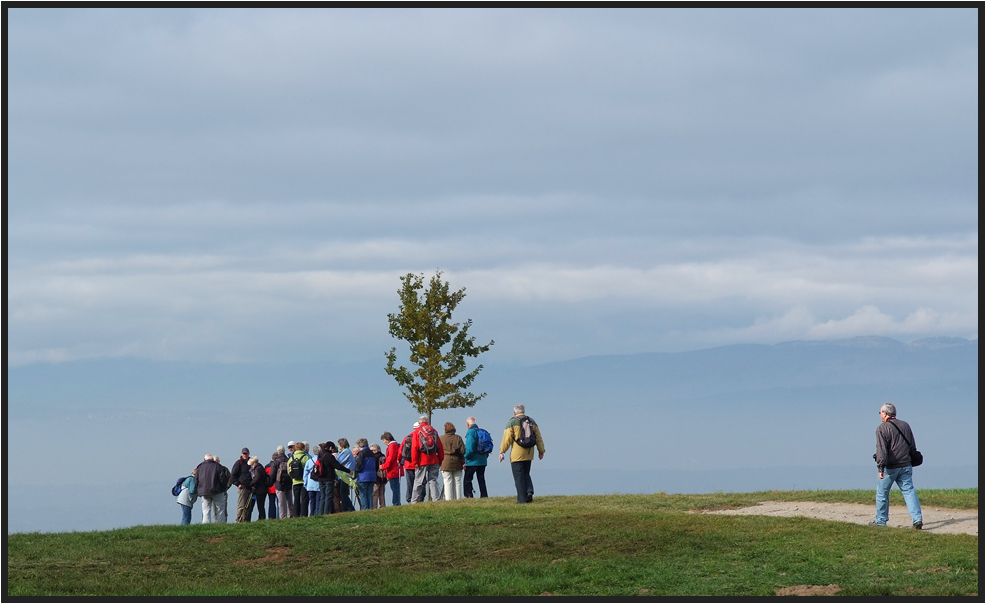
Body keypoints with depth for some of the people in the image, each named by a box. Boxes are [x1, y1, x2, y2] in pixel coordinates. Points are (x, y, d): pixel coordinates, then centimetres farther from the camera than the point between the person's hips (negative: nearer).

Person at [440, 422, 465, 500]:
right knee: (457, 483, 7)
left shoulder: (441, 438, 0)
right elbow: (463, 451, 0)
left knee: (448, 483, -1)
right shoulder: (458, 438, 3)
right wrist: (463, 462, 4)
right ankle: (458, 499, 7)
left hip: (445, 463, -2)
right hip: (457, 463, 2)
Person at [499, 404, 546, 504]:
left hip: (517, 455, -5)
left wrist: (502, 452, -3)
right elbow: (538, 438, 10)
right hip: (529, 454, 5)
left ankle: (522, 499, -4)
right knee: (526, 474, 18)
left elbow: (507, 439, -9)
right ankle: (529, 491, -5)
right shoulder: (532, 422, 9)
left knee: (519, 477, -1)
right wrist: (541, 451, 17)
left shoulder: (512, 422, -5)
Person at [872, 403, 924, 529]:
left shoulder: (882, 428, -9)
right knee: (909, 491, 1)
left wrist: (881, 467, -24)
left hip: (889, 467, -5)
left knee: (882, 493, 9)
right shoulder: (905, 425, 13)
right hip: (905, 466, 5)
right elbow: (912, 446, 20)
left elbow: (882, 449, -19)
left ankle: (880, 520, 18)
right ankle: (917, 519, -13)